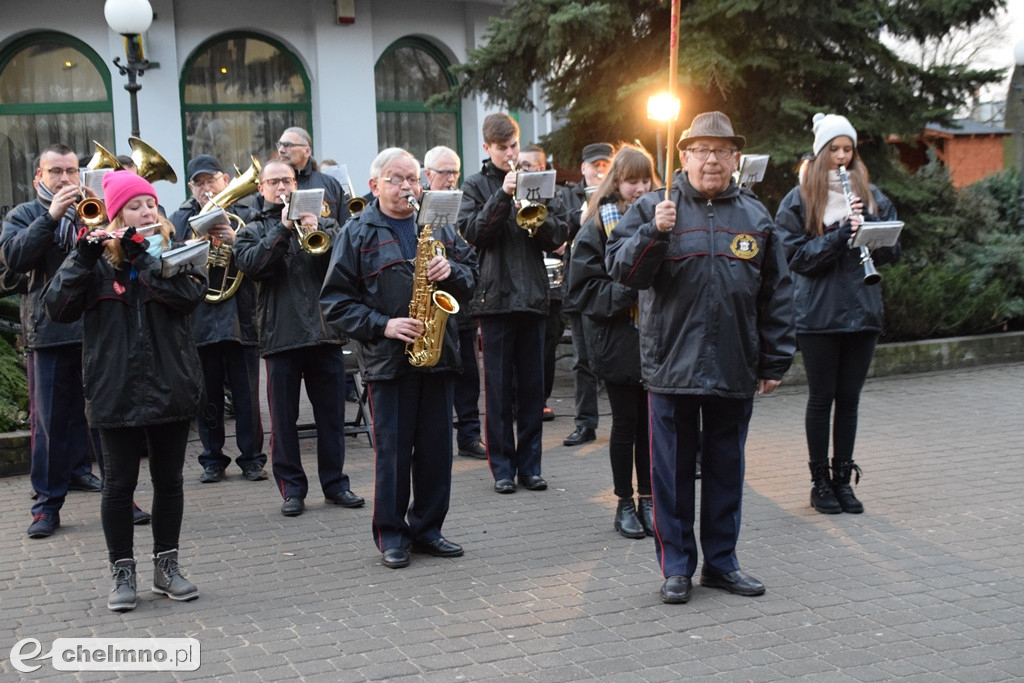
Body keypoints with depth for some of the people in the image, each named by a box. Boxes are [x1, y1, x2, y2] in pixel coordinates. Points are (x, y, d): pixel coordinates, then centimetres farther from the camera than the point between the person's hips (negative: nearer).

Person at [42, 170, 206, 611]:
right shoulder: (97, 260, 2)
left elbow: (190, 293, -17)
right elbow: (57, 307, -10)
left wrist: (143, 255, -18)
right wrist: (83, 256, -18)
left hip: (171, 388, 1)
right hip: (116, 392, -1)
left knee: (168, 480, 10)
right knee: (119, 483, 6)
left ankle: (166, 566, 24)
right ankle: (122, 572, 19)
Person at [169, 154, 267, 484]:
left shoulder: (245, 216, 5)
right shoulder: (180, 220, 8)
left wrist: (236, 241, -19)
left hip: (240, 317, -1)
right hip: (198, 319, 1)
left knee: (247, 395, 3)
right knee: (207, 395, 8)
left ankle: (251, 458, 13)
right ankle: (213, 459, 19)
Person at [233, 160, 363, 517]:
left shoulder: (321, 223, 14)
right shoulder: (252, 231, 11)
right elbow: (250, 263, -10)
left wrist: (318, 232, -17)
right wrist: (283, 228, -14)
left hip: (326, 332, 1)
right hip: (280, 336, -1)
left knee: (331, 414, 7)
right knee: (283, 418, 3)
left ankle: (335, 482, 18)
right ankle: (292, 488, 13)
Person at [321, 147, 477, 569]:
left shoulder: (440, 226, 13)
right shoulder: (358, 234, 0)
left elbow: (473, 274, 14)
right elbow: (336, 302, -3)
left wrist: (451, 271, -8)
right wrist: (382, 325, -14)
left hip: (438, 353, 4)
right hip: (389, 359, -4)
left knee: (436, 448, 9)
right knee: (392, 450, 2)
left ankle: (428, 529, 22)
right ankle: (392, 535, 14)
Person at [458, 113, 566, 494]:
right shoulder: (477, 185, 6)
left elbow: (557, 239, 8)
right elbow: (472, 232, -9)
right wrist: (503, 195, -15)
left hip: (532, 295, 3)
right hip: (495, 296, -3)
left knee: (532, 385, 6)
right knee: (498, 386, 1)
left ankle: (529, 464, 15)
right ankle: (502, 467, 10)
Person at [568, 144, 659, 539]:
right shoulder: (596, 227, -3)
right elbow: (585, 288, -9)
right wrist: (627, 291, -20)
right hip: (618, 340, -3)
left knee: (650, 421, 8)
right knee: (626, 422, 5)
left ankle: (647, 499, 20)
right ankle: (624, 503, 17)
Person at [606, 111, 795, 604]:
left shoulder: (755, 216, 7)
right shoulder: (652, 209, 0)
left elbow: (777, 295, 9)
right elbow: (622, 269, -6)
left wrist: (775, 361, 6)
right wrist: (653, 232, -22)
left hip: (736, 369, 3)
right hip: (671, 362, -2)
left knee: (726, 466, 12)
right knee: (673, 469, 4)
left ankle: (721, 560, 25)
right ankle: (676, 566, 16)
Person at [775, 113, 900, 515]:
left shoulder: (871, 195, 9)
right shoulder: (799, 199, -1)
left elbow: (892, 248, 9)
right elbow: (795, 255, -9)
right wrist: (839, 235, -19)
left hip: (862, 310, 3)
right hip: (818, 312, -3)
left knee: (849, 398, 9)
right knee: (822, 397, 4)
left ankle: (843, 478, 19)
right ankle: (820, 480, 15)